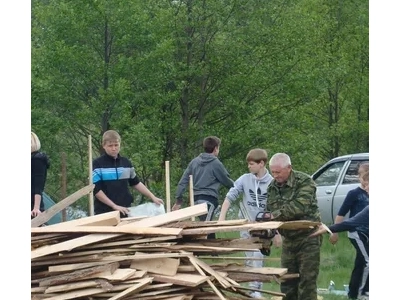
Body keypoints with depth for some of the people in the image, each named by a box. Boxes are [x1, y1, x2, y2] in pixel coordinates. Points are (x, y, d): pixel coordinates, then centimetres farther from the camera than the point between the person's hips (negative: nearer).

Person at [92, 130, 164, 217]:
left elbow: (136, 183, 19)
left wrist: (153, 197, 12)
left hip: (125, 212, 4)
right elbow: (96, 190, -12)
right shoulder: (98, 164, -6)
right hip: (105, 213, -4)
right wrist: (114, 206, -19)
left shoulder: (126, 162, 9)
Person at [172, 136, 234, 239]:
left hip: (196, 199, 7)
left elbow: (183, 181, 9)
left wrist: (178, 199, 12)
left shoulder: (194, 161, 12)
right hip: (209, 199, -7)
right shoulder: (216, 164, -4)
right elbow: (227, 181, 7)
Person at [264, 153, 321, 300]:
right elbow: (270, 212, 11)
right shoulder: (272, 187, 8)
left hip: (307, 237, -7)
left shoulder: (304, 181, -13)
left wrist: (276, 215, -28)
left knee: (307, 281, -8)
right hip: (288, 239, 7)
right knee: (287, 282, 9)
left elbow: (300, 206, -27)